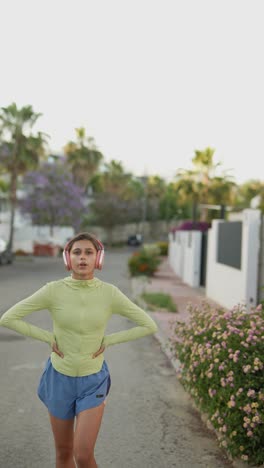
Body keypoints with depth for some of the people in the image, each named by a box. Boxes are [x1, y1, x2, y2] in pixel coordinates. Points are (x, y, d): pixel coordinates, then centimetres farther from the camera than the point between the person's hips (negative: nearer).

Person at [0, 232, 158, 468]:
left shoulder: (109, 293, -13)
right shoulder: (53, 290, -15)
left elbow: (149, 325, -6)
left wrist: (107, 341, -10)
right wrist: (49, 338, -11)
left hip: (93, 380, -1)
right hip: (60, 378, 1)